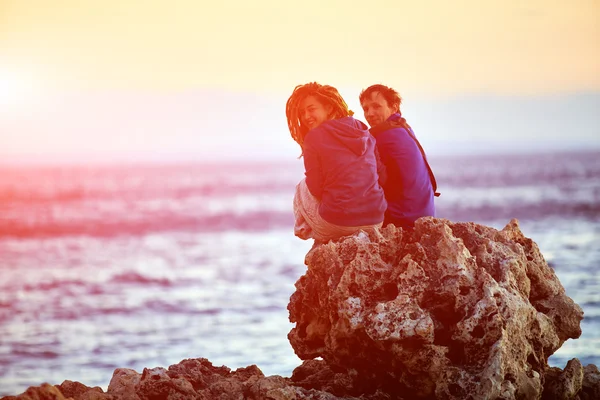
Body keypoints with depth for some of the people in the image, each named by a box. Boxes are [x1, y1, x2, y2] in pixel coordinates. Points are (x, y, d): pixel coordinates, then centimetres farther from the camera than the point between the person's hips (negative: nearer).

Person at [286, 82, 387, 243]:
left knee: (302, 188, 25)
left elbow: (315, 188, -2)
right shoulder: (363, 131, 11)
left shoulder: (314, 137, -4)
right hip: (375, 222, 5)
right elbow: (381, 173, 11)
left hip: (337, 224, -5)